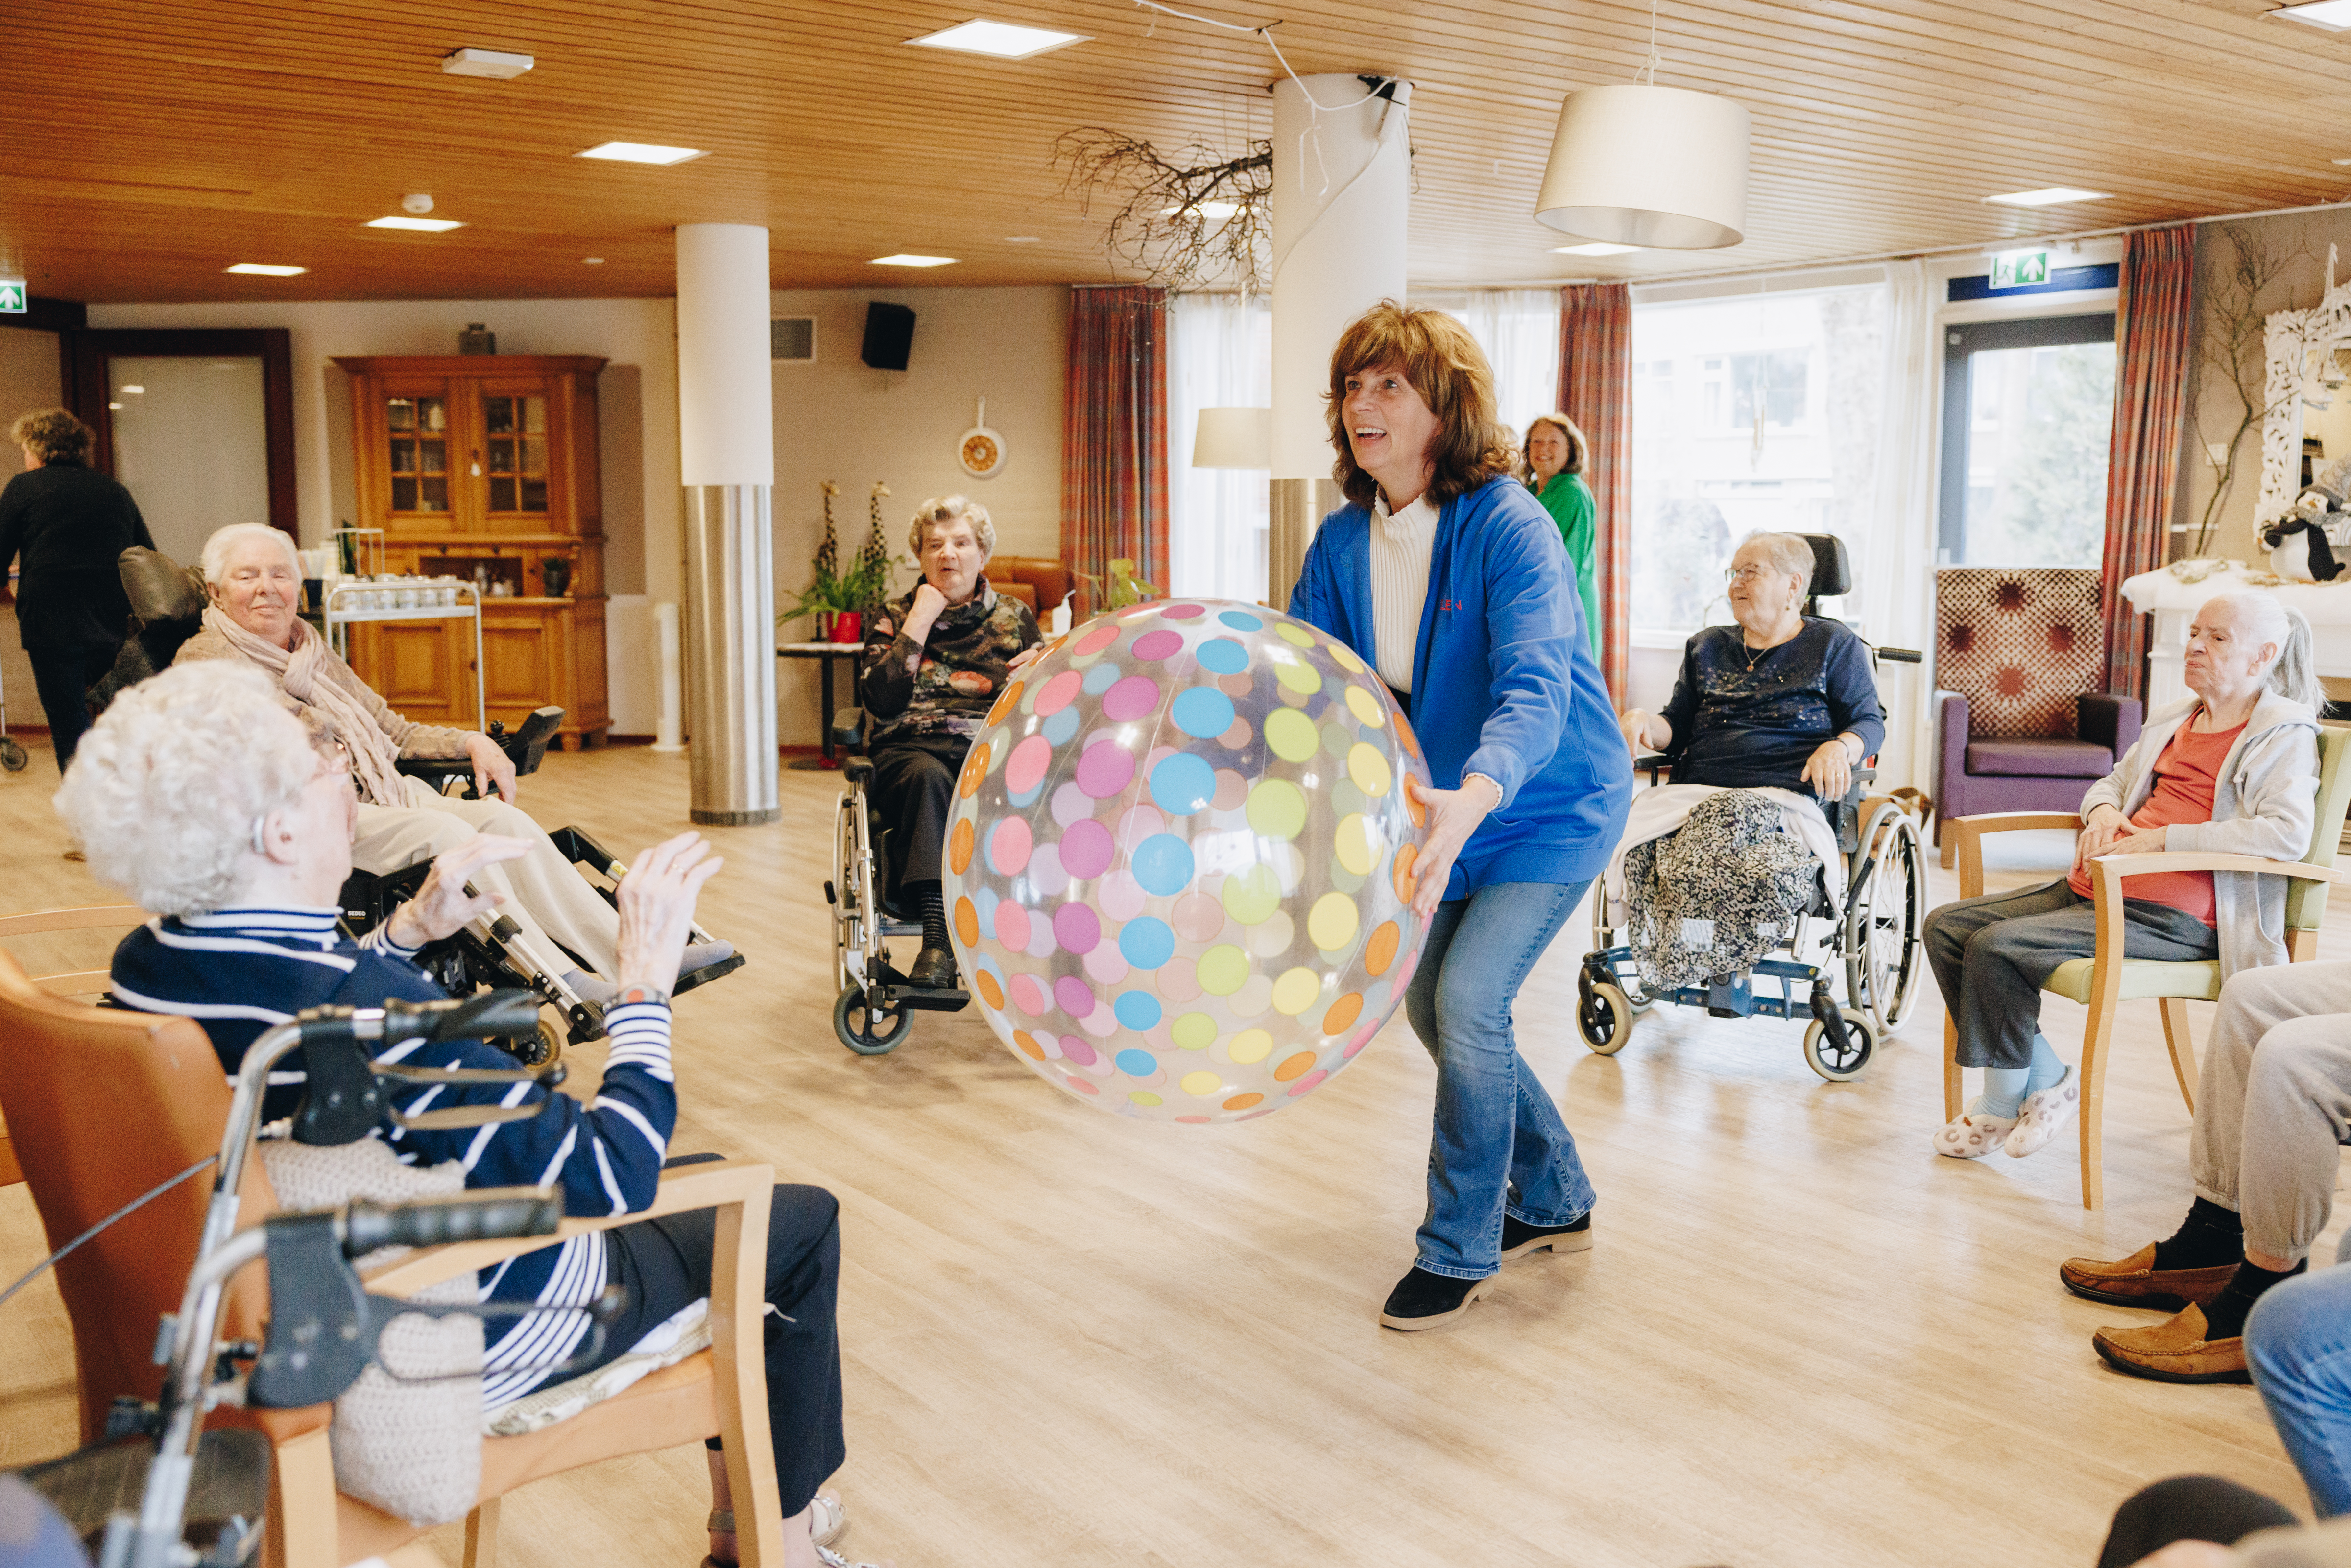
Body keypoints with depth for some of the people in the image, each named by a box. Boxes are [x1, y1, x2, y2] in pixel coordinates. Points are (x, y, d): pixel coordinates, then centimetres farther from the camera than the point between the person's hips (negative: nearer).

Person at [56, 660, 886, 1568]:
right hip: (467, 1345, -9)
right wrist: (647, 975, -25)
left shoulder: (144, 968, -10)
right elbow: (615, 1178, -33)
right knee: (802, 1223, 8)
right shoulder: (372, 1014, -38)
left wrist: (409, 930, 2)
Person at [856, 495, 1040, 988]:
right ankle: (938, 937, -46)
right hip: (912, 750, 0)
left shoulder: (1015, 617, 21)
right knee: (929, 777, -38)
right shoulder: (895, 617, 17)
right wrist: (919, 622, -1)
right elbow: (881, 699, 0)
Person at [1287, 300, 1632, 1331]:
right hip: (1449, 807, 7)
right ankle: (1556, 1201, 34)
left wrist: (1470, 799, -59)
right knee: (1430, 1006, 13)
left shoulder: (1507, 527, -27)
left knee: (1468, 1003, -16)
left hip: (1552, 808, -7)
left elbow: (1535, 692, -41)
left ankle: (1459, 1251, 4)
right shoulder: (1342, 543, -7)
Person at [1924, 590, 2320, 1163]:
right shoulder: (2173, 719, 21)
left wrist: (2161, 839, -20)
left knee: (1996, 948, -25)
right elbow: (2114, 781, 34)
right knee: (1946, 927, -4)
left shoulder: (2286, 735, -3)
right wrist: (2103, 811, 8)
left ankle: (2001, 1105, -4)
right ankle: (2046, 1082, 1)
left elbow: (2288, 834, -18)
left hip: (2172, 918, -9)